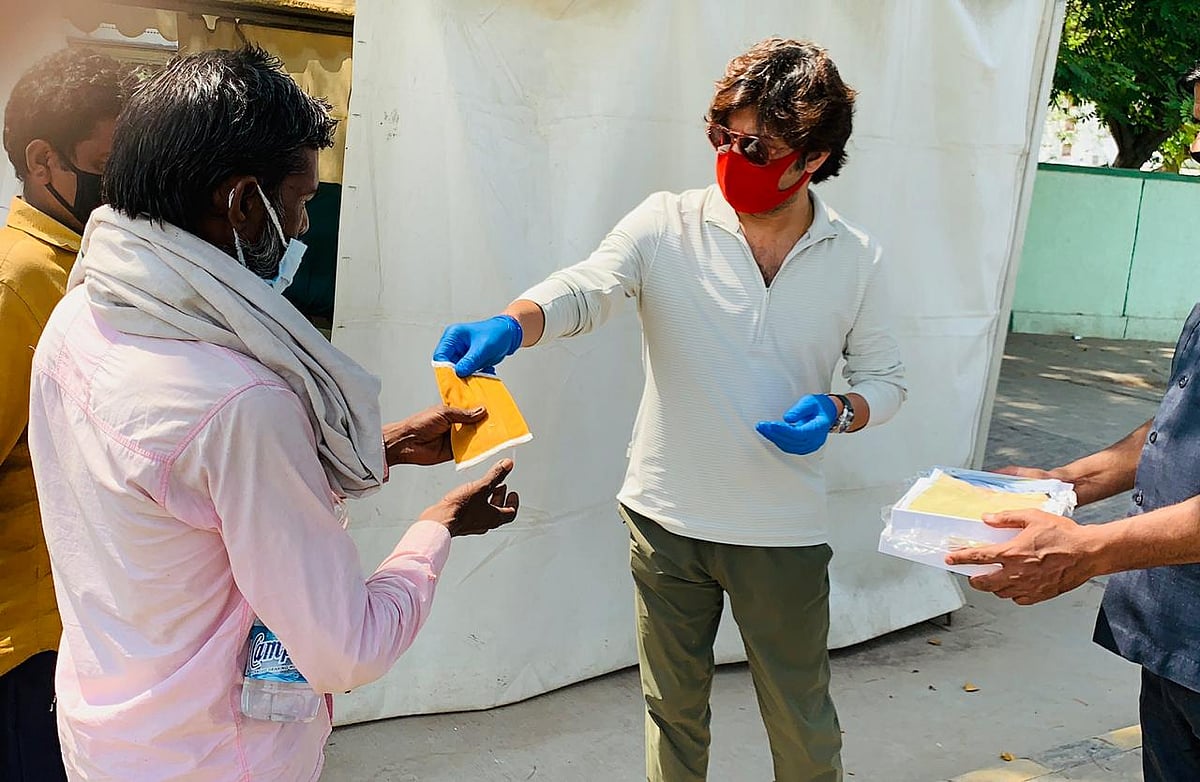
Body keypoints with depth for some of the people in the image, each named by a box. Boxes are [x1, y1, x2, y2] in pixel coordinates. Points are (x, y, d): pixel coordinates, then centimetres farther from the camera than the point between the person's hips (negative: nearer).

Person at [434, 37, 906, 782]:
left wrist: (838, 412, -16)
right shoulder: (667, 224, -8)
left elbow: (885, 377, 6)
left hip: (784, 531, 1)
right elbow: (583, 289, -23)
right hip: (667, 519, 0)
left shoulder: (856, 258, -3)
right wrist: (507, 326, -44)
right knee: (675, 712, 20)